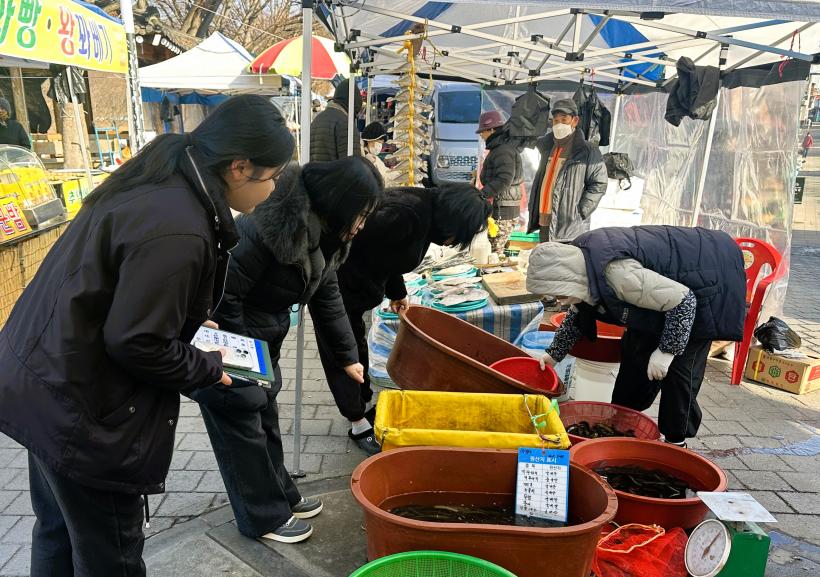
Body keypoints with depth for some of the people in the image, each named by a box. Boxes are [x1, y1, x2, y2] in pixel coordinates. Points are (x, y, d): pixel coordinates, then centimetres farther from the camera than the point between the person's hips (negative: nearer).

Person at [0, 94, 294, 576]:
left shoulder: (161, 184, 2)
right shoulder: (177, 230, -29)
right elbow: (137, 343, -25)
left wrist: (192, 320, 12)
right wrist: (208, 369, -9)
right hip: (78, 408, -9)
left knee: (58, 534, 27)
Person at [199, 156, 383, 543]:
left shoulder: (323, 232, -2)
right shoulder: (271, 226, -32)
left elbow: (327, 298, 7)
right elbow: (223, 294, -28)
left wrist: (347, 357, 10)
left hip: (260, 341, 9)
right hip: (224, 340, -9)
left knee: (265, 417, 20)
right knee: (242, 427, 5)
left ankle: (280, 495, 36)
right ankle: (265, 517, 19)